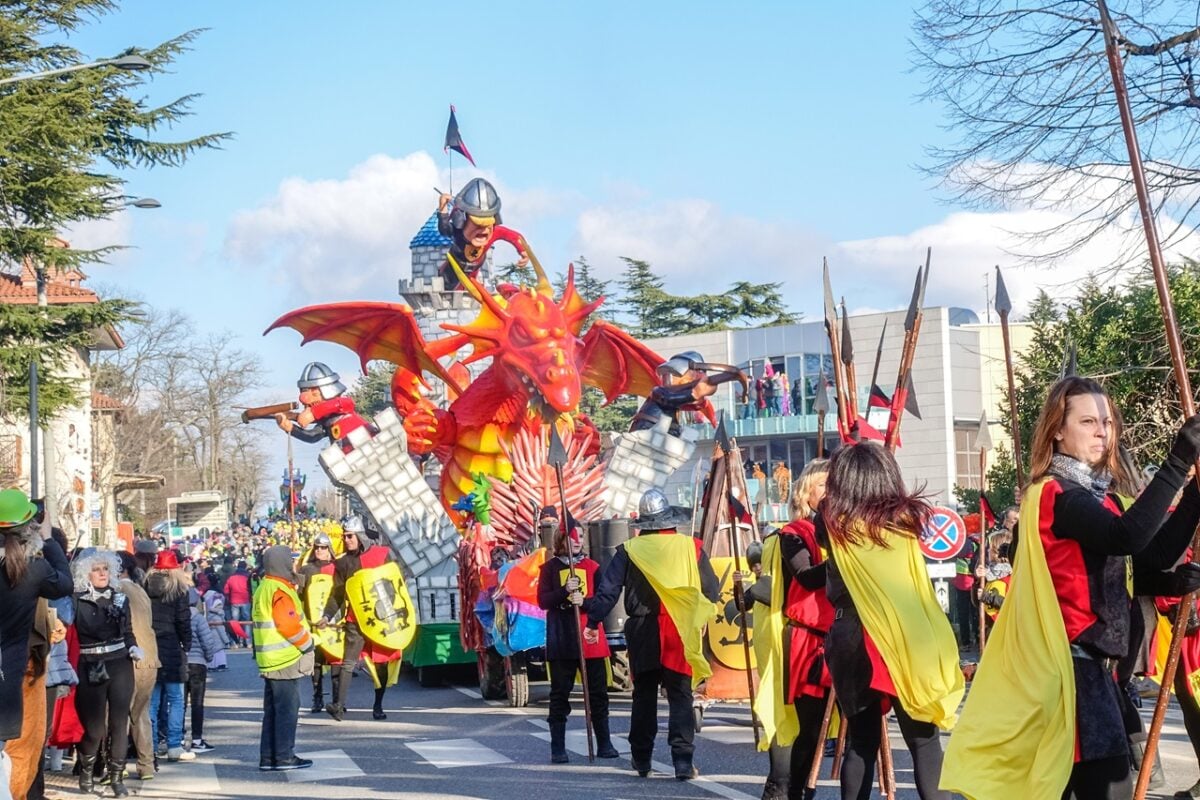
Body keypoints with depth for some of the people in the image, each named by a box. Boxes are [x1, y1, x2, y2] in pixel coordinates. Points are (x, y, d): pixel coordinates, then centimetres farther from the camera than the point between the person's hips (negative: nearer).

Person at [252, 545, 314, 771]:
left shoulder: (263, 589, 16)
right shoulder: (280, 591, -16)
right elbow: (289, 625, -22)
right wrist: (307, 645, -8)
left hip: (269, 661, 10)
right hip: (286, 661, -10)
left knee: (272, 710, 13)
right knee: (287, 710, -4)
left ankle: (268, 757, 16)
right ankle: (284, 757, -1)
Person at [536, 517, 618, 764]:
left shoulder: (592, 567, 9)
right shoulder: (550, 568, 5)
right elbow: (543, 600, -4)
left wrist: (584, 601, -16)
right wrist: (564, 590, -19)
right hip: (561, 641, -2)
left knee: (598, 693, 4)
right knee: (560, 694, 1)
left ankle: (604, 744, 13)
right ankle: (558, 749, 5)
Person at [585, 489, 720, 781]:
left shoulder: (629, 550, -2)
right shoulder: (690, 547, -3)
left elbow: (607, 590, -2)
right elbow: (712, 590, 2)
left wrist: (593, 622, 7)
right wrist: (701, 616, 20)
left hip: (642, 634, 1)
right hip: (681, 635, -1)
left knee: (644, 696, 14)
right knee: (680, 697, 1)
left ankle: (641, 759, 21)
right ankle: (683, 761, -8)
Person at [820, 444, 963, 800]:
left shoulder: (832, 521, 1)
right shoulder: (904, 518, 3)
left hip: (851, 640, 1)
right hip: (905, 639, -1)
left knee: (860, 740, 11)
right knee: (923, 742, -2)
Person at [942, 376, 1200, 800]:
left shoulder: (1098, 494, 15)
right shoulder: (1056, 495, -13)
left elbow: (1154, 555, 7)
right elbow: (1127, 537, -29)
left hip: (1091, 661, 9)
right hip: (1071, 663, -9)